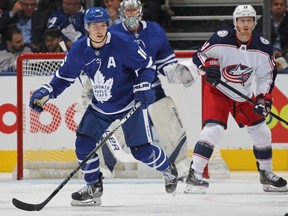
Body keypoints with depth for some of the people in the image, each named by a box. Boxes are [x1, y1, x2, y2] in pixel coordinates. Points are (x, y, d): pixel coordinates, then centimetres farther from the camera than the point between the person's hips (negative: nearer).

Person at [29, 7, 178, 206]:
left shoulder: (122, 43, -21)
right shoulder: (79, 50, -9)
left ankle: (168, 170, 25)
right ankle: (94, 188, 10)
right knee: (84, 144, -9)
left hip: (130, 105, -4)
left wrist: (142, 87, -24)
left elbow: (147, 65, -11)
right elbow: (65, 76, 5)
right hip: (99, 108, 4)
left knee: (142, 150, -7)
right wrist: (46, 93, -6)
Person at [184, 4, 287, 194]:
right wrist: (209, 65, -32)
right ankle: (194, 175, -21)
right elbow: (198, 55, -11)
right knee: (214, 129, -23)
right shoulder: (221, 40, -22)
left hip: (244, 95, 5)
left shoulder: (263, 47, -12)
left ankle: (266, 174, 27)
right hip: (218, 91, -5)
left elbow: (267, 75, -2)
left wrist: (264, 98, -13)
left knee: (261, 132, 7)